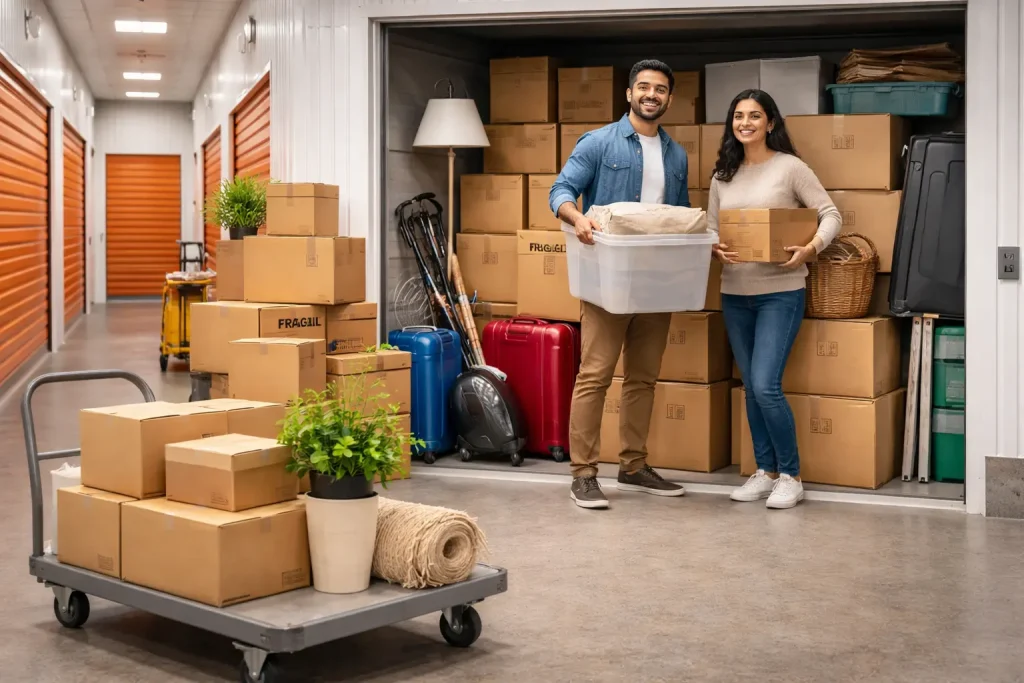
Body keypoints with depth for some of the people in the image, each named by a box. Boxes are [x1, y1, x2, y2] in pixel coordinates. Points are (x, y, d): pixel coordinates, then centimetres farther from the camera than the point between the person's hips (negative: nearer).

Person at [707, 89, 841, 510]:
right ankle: (765, 471, 22)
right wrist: (715, 249, -11)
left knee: (766, 386, -13)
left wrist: (812, 247, -22)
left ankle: (790, 476, 3)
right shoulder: (723, 175, 11)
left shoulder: (789, 167, -4)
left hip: (780, 291, -5)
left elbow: (831, 215, -4)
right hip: (735, 294, 6)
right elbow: (710, 228, 12)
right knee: (751, 388, 10)